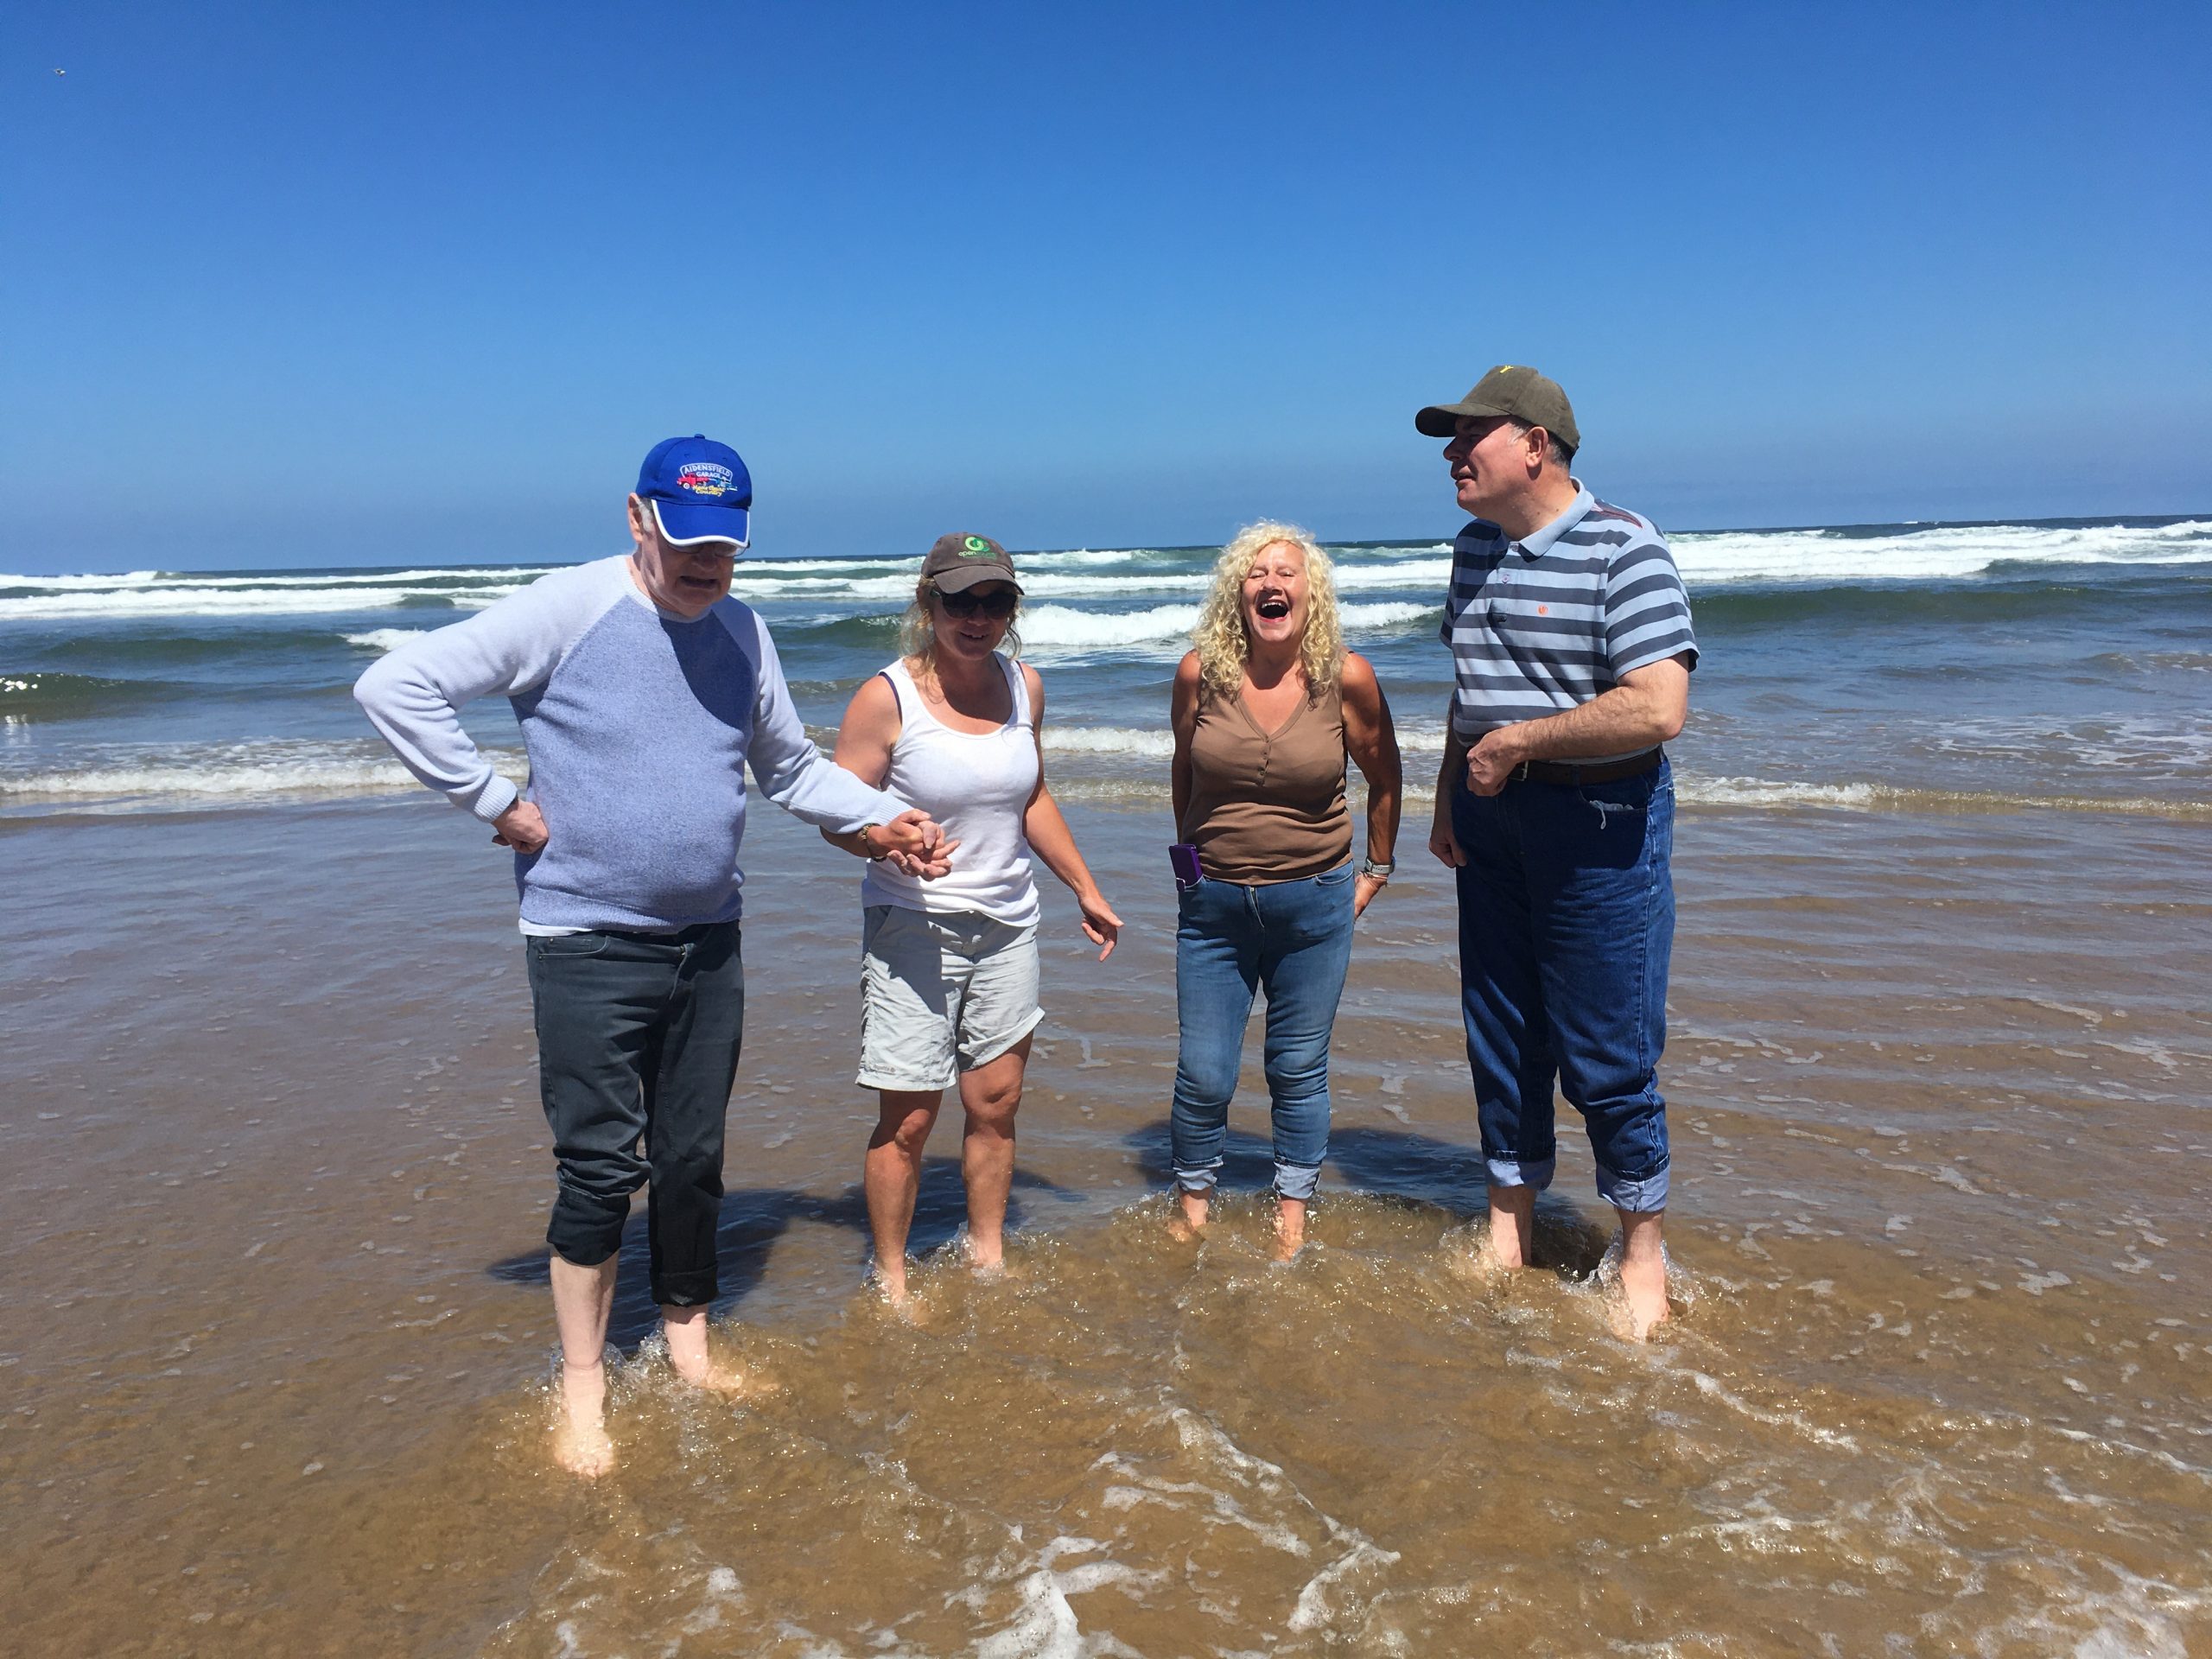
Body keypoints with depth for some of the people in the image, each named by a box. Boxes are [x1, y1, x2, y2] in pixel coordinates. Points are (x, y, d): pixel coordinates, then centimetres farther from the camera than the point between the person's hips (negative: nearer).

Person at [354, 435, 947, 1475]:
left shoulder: (743, 633, 6)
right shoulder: (567, 610, -12)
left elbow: (791, 765, 17)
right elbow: (396, 687, -14)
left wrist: (883, 819, 4)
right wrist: (496, 805, -15)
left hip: (708, 942, 5)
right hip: (587, 947, -5)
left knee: (694, 1159, 14)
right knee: (603, 1167, 0)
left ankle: (688, 1349, 33)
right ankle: (582, 1390, 18)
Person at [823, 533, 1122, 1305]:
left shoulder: (1024, 686, 4)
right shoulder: (886, 697, -13)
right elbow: (838, 815, -10)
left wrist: (1085, 890, 20)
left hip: (1008, 923, 5)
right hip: (912, 929, -5)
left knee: (997, 1102, 12)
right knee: (907, 1119, 0)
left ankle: (988, 1256, 31)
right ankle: (891, 1279, 19)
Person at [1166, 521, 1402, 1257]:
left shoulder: (1346, 678, -9)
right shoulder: (1199, 674, -6)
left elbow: (1383, 774, 7)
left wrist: (1375, 870, 10)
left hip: (1314, 905, 0)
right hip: (1214, 904, 1)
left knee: (1299, 1071, 11)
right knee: (1203, 1075, 5)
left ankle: (1292, 1214, 30)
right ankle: (1192, 1209, 28)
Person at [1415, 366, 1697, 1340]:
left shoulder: (1622, 549, -14)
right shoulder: (1475, 548, 11)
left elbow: (1656, 710, -24)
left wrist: (1518, 742, -17)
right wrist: (1449, 800, 12)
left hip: (1597, 828, -7)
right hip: (1492, 828, 7)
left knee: (1607, 1057, -1)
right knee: (1500, 1037, 14)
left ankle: (1642, 1253, 19)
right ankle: (1509, 1225, 31)